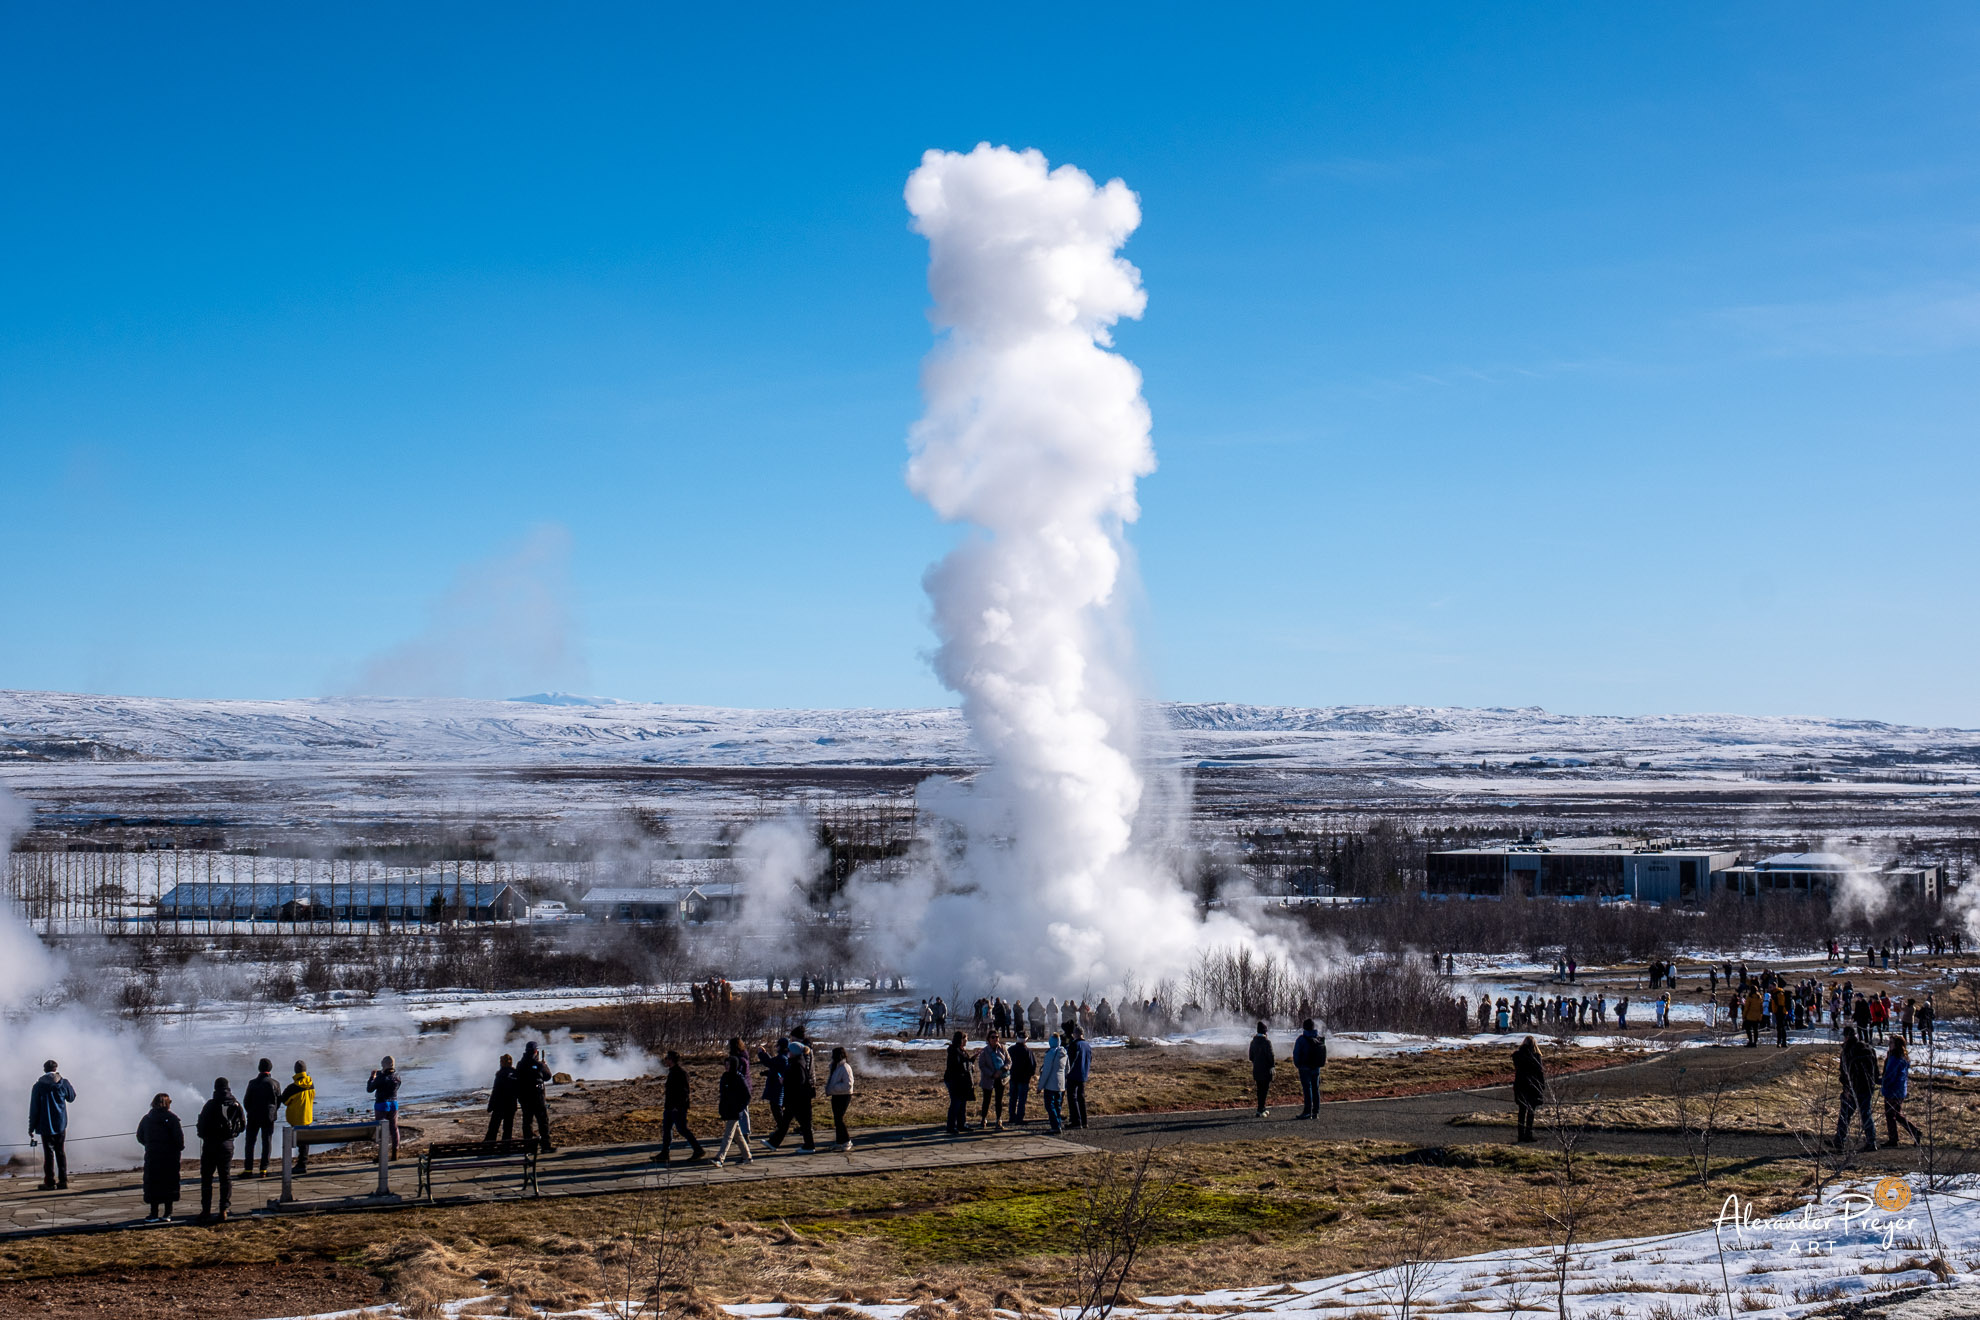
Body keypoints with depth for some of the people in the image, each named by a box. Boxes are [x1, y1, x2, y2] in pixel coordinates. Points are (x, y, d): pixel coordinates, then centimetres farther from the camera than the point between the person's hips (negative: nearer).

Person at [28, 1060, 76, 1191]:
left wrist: (31, 1127, 1)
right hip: (61, 1125, 2)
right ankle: (63, 1181, 9)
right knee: (61, 1152, 11)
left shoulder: (38, 1086, -8)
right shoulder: (63, 1083, -3)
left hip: (46, 1126, -2)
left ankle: (50, 1182, 4)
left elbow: (34, 1109, -6)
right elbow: (71, 1098, 15)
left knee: (48, 1153, 3)